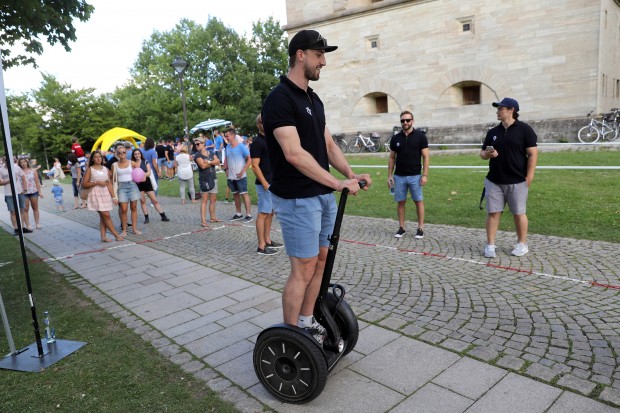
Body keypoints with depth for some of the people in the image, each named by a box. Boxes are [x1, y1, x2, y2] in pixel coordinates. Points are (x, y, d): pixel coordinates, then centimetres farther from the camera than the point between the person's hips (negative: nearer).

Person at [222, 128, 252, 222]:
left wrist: (243, 171, -16)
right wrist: (226, 169, 6)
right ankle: (238, 214, 23)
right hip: (231, 177, 7)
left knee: (244, 194, -3)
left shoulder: (241, 146, -11)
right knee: (235, 194, 13)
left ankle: (248, 214, 2)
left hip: (240, 176, -7)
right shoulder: (227, 147, 9)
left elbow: (249, 160, -11)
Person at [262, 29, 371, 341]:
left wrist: (350, 174, 1)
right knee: (303, 269, -4)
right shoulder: (279, 99, -14)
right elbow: (294, 154, -24)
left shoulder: (314, 99, 15)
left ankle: (306, 323, 30)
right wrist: (337, 183, -24)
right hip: (297, 198, -9)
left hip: (324, 195, 9)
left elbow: (328, 144, 16)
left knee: (320, 260, 14)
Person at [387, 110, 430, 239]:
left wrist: (425, 174, -11)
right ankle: (401, 227, 17)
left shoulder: (420, 136, -3)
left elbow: (426, 156, -4)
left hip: (415, 176, -2)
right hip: (399, 176, 3)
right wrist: (389, 175, 4)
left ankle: (420, 228, 11)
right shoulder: (395, 138, 5)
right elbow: (392, 158, 10)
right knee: (401, 202, 7)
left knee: (418, 202, 3)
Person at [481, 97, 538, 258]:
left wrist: (529, 178, -12)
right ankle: (490, 245, 10)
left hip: (517, 182, -4)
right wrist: (488, 154, -9)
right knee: (492, 213, 3)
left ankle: (522, 244, 22)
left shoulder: (524, 129, -4)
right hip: (494, 181, 4)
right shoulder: (492, 132, 9)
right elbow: (482, 153, 15)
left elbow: (532, 154, -7)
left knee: (518, 213, 7)